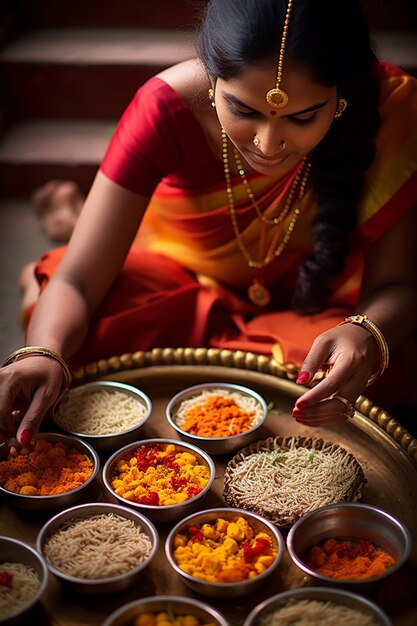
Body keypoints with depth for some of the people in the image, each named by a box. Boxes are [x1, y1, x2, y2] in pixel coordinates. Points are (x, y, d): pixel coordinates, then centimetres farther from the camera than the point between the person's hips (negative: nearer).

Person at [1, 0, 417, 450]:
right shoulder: (167, 107, -27)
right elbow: (76, 283, -26)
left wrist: (366, 337, -45)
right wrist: (43, 355, -49)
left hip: (316, 305, 2)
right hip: (177, 273, -1)